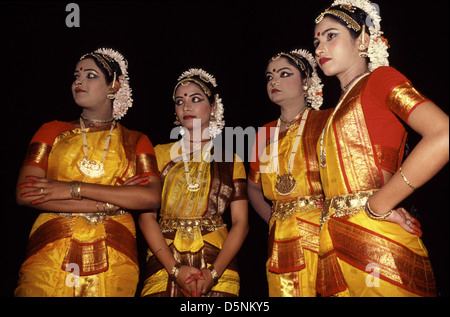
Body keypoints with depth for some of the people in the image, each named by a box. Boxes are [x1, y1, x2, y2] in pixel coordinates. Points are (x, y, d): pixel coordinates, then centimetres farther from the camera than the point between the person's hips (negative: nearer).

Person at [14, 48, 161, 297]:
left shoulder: (136, 142, 9)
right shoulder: (52, 131, 12)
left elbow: (152, 197, -8)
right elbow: (24, 194, -2)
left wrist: (74, 189, -12)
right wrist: (109, 201, -8)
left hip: (113, 260, 0)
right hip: (50, 255, 1)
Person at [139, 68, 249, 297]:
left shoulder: (231, 160, 6)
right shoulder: (161, 154, 7)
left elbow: (241, 222, 1)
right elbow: (146, 216, 0)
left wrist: (214, 272, -12)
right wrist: (175, 269, -11)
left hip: (218, 265, 0)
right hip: (164, 265, 0)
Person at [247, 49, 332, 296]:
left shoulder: (326, 121, -1)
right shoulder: (265, 134, 13)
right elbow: (254, 186, 25)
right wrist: (272, 218, 11)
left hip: (322, 239, -4)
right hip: (281, 246, 4)